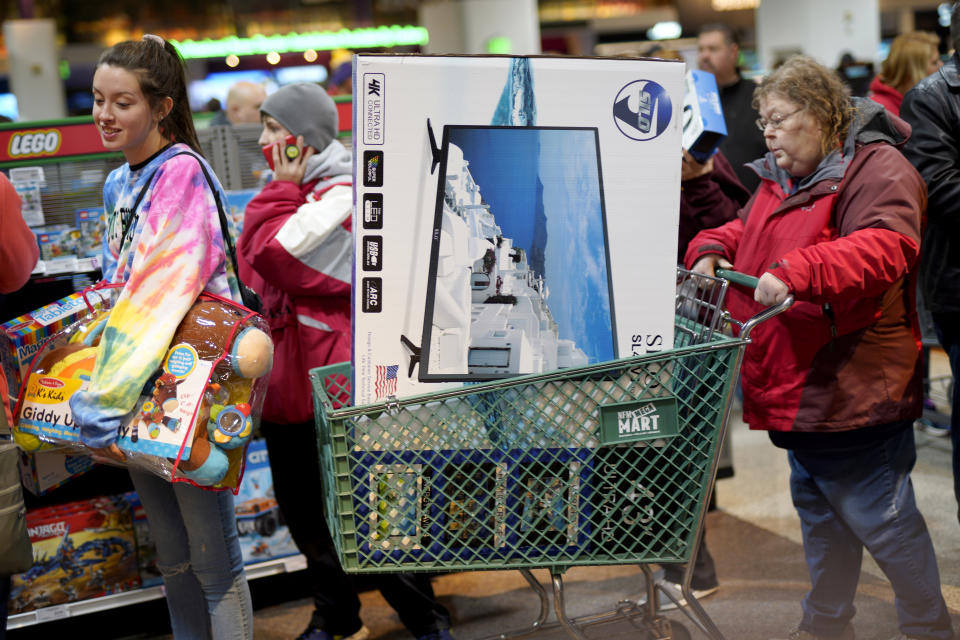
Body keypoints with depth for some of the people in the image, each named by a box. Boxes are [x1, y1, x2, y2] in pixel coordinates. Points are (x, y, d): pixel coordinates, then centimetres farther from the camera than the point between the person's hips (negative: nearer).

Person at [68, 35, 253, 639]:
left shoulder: (182, 171, -16)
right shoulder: (118, 183, 11)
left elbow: (158, 292, -25)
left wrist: (100, 408, -28)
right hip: (140, 385, 8)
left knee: (213, 558, 1)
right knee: (171, 555, 17)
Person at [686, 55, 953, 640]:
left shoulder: (877, 169, -14)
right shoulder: (780, 177, 14)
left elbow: (883, 248, -30)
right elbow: (746, 230, 26)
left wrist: (796, 273, -40)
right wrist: (712, 249, 4)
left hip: (853, 390, -9)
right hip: (799, 387, 9)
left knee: (878, 517, 1)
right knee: (818, 511, 21)